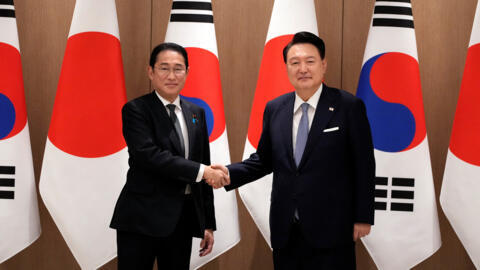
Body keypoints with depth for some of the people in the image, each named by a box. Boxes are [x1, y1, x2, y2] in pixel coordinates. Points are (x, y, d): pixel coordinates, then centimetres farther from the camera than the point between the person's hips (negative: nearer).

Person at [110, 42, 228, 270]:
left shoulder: (196, 113, 12)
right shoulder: (135, 110, -5)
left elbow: (205, 165, 14)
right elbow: (149, 155, -20)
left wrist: (208, 223, 12)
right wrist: (201, 170, -21)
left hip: (183, 219, 5)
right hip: (143, 219, -5)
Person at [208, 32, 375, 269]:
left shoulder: (348, 106, -5)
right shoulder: (274, 109, 7)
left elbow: (364, 166, -3)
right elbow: (264, 159, 14)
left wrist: (363, 217, -4)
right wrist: (230, 173, -2)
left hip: (331, 227, -4)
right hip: (285, 230, 4)